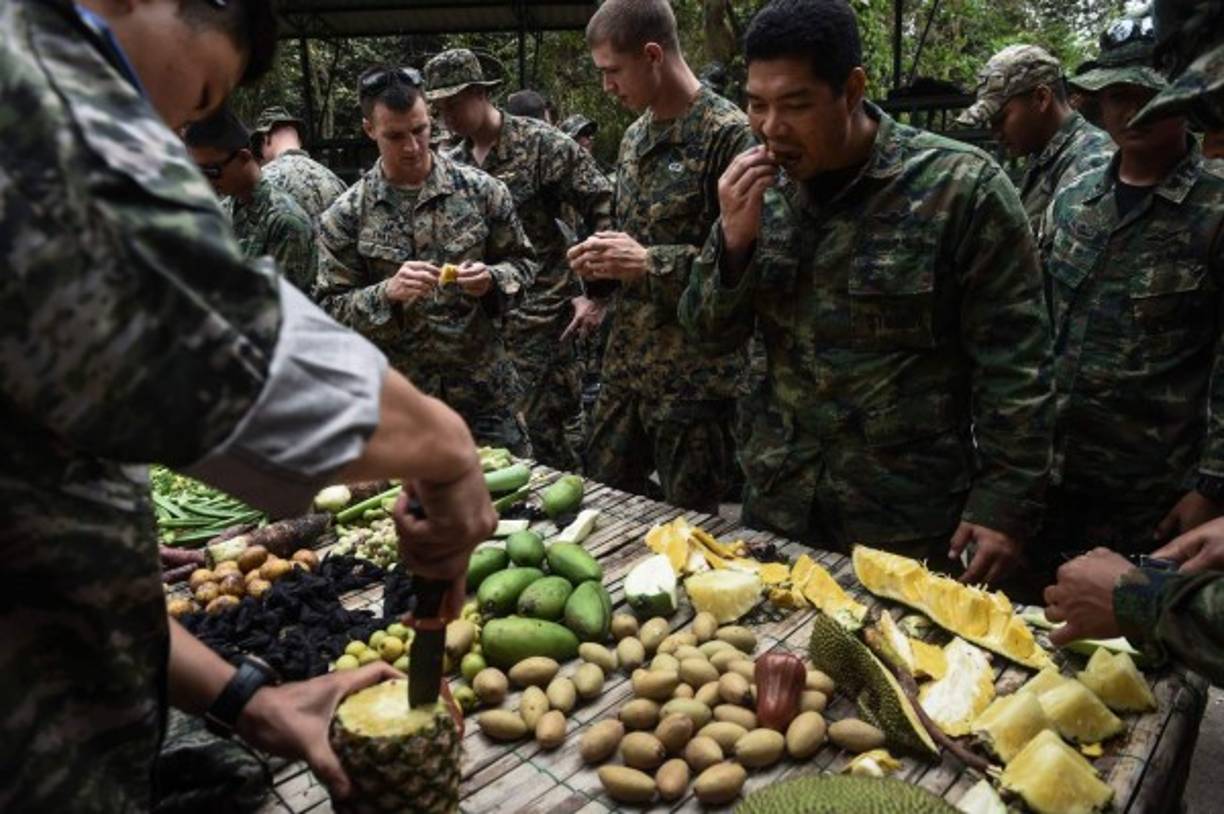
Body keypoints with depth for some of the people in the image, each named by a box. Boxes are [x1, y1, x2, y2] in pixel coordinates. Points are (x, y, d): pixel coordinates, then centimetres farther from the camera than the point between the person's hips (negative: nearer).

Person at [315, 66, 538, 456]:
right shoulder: (346, 216, -4)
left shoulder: (480, 190, -2)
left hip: (485, 388, 1)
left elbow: (522, 262, 6)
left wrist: (492, 278, -15)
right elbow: (330, 308, -4)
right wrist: (387, 292, -22)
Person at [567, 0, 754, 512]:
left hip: (696, 371, -8)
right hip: (627, 359, 8)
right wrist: (603, 262, 1)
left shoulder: (728, 133, -13)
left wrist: (649, 264, -21)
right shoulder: (635, 136, 12)